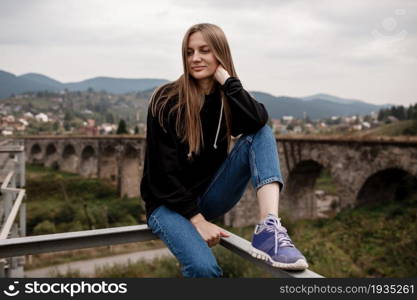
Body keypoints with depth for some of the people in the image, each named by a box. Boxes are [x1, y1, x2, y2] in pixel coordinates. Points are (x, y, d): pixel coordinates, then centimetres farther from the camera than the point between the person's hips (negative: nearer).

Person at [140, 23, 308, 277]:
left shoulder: (226, 98, 1)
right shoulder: (167, 100, -12)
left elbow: (259, 121, -23)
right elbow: (162, 172, -15)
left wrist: (227, 80, -20)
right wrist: (197, 219, -18)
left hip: (209, 196, 5)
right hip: (170, 203, -4)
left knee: (260, 134, -19)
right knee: (204, 267, -36)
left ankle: (270, 228, -35)